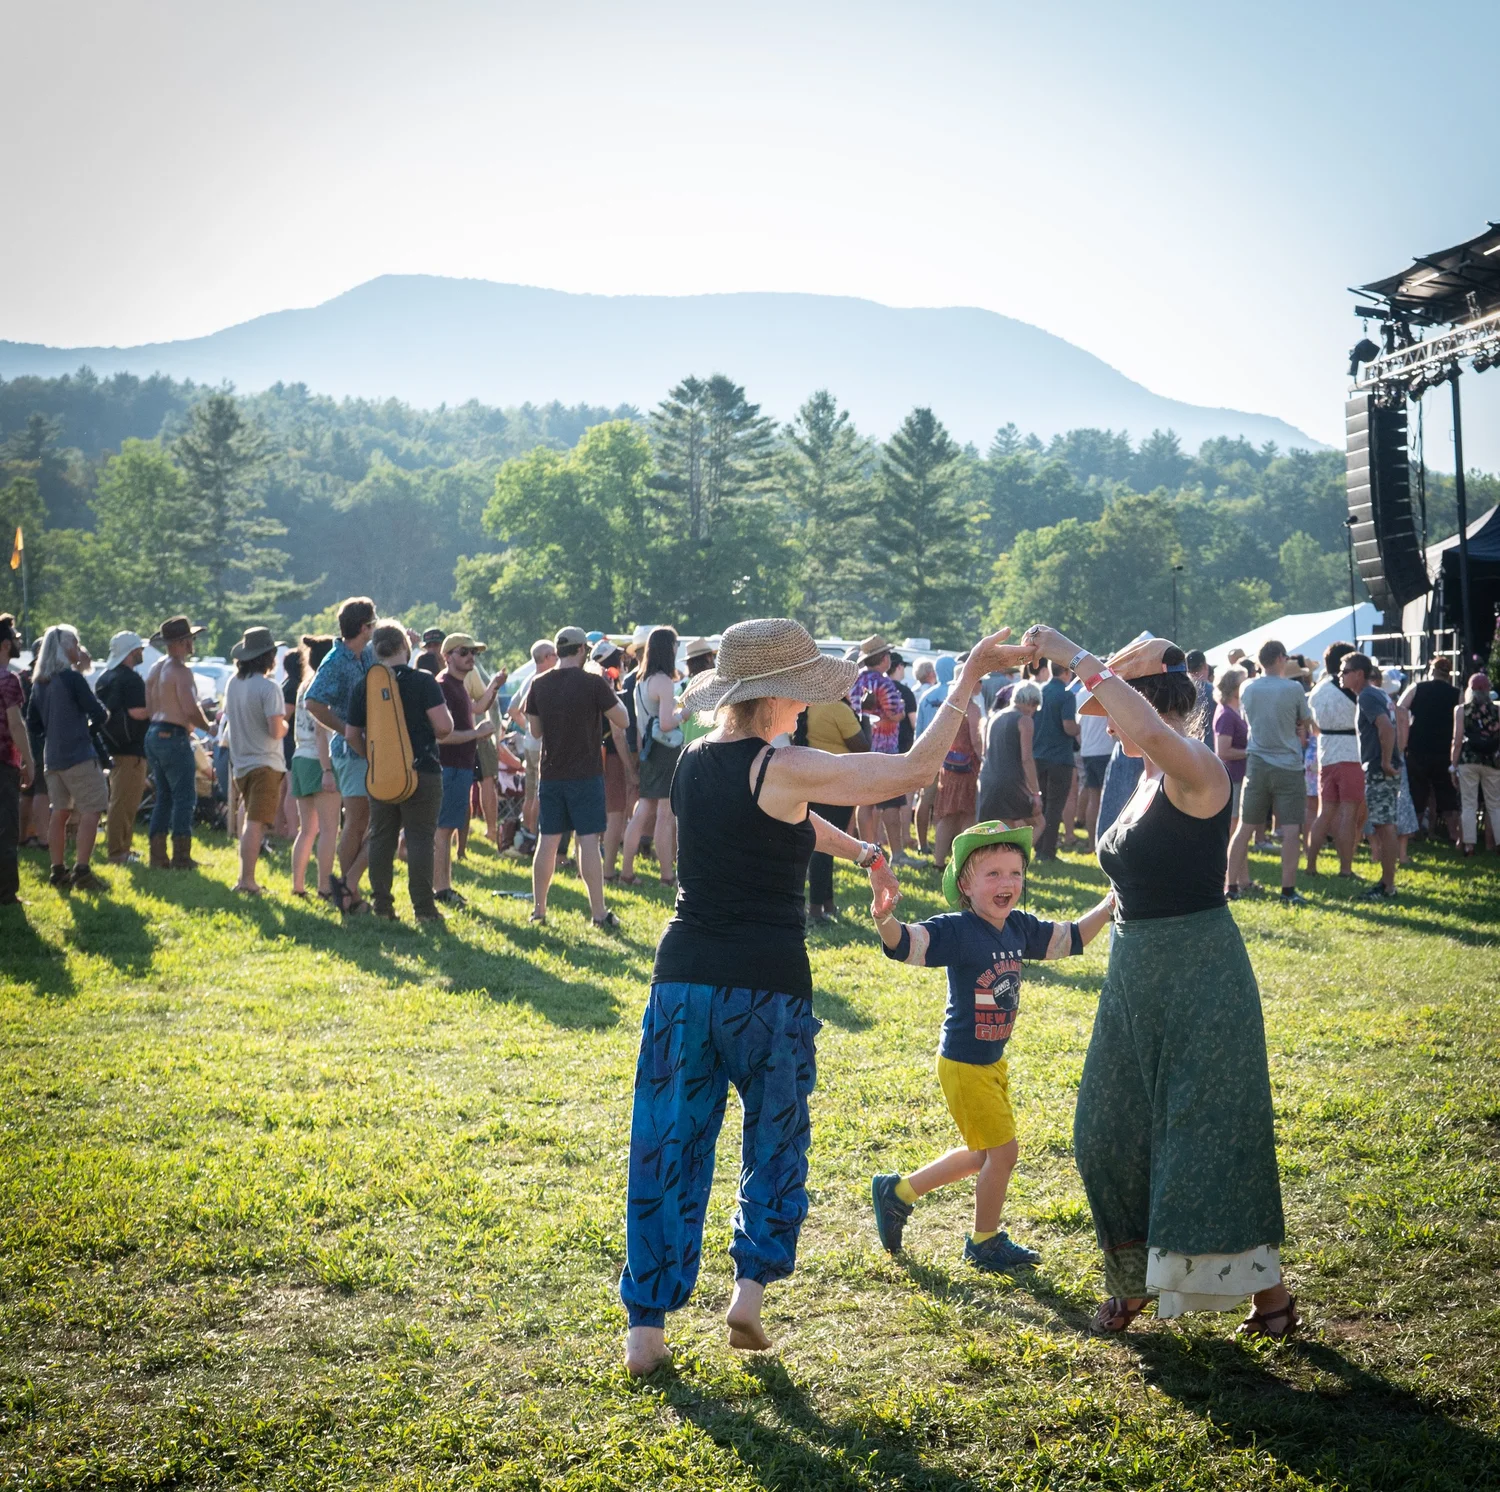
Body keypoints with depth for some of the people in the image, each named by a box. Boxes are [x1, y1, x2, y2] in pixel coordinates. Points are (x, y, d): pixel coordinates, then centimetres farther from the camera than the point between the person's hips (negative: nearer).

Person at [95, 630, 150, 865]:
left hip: (111, 746, 10)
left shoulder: (104, 678, 14)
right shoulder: (131, 679, -15)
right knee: (126, 801, -7)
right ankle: (118, 851, -7)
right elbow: (137, 712, -24)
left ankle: (117, 847, 24)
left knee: (120, 799, 18)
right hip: (130, 747, -10)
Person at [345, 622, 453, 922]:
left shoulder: (365, 686, 4)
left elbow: (352, 734, 10)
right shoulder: (423, 681, -9)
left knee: (381, 838, 11)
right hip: (421, 771, -4)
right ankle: (423, 908, -3)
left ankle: (382, 906, 12)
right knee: (420, 838, -1)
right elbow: (444, 726, -14)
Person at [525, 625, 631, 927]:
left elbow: (535, 731, 10)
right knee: (589, 840, -3)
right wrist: (611, 694, 11)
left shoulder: (539, 684, 3)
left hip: (551, 774, 4)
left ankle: (538, 908, 16)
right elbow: (622, 721, -5)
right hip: (586, 774, -4)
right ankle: (599, 912, -1)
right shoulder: (593, 683, -11)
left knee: (548, 841, 11)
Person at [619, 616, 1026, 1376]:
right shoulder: (782, 769, -13)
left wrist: (862, 853, 24)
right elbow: (913, 769, -13)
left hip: (685, 975, 5)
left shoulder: (694, 761, 8)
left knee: (668, 1147, 8)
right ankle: (751, 1284, 7)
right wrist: (968, 680, -6)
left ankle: (645, 1327, 9)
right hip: (766, 985, -5)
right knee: (775, 1136, 17)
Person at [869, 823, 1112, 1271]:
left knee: (983, 1156, 20)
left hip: (993, 1062, 8)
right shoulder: (958, 931, -22)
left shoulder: (1019, 928, -1)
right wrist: (885, 919, -58)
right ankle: (985, 1243, 23)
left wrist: (1110, 904, 5)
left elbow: (1070, 938, 14)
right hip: (964, 1065, -8)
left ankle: (898, 1191, 34)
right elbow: (906, 943, -37)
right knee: (1002, 1150, 1)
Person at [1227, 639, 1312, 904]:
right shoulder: (1293, 689, -9)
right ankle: (1288, 889, -6)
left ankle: (1232, 884, 11)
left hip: (1257, 765, 4)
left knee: (1245, 827, 10)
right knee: (1291, 830, -2)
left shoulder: (1247, 689, 2)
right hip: (1289, 765, -4)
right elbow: (1305, 724, 4)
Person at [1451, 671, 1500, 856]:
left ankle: (1469, 844, 0)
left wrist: (1453, 765, 1)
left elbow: (1457, 740, -3)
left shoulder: (1461, 710, 0)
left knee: (1468, 804, 4)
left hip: (1468, 760, -1)